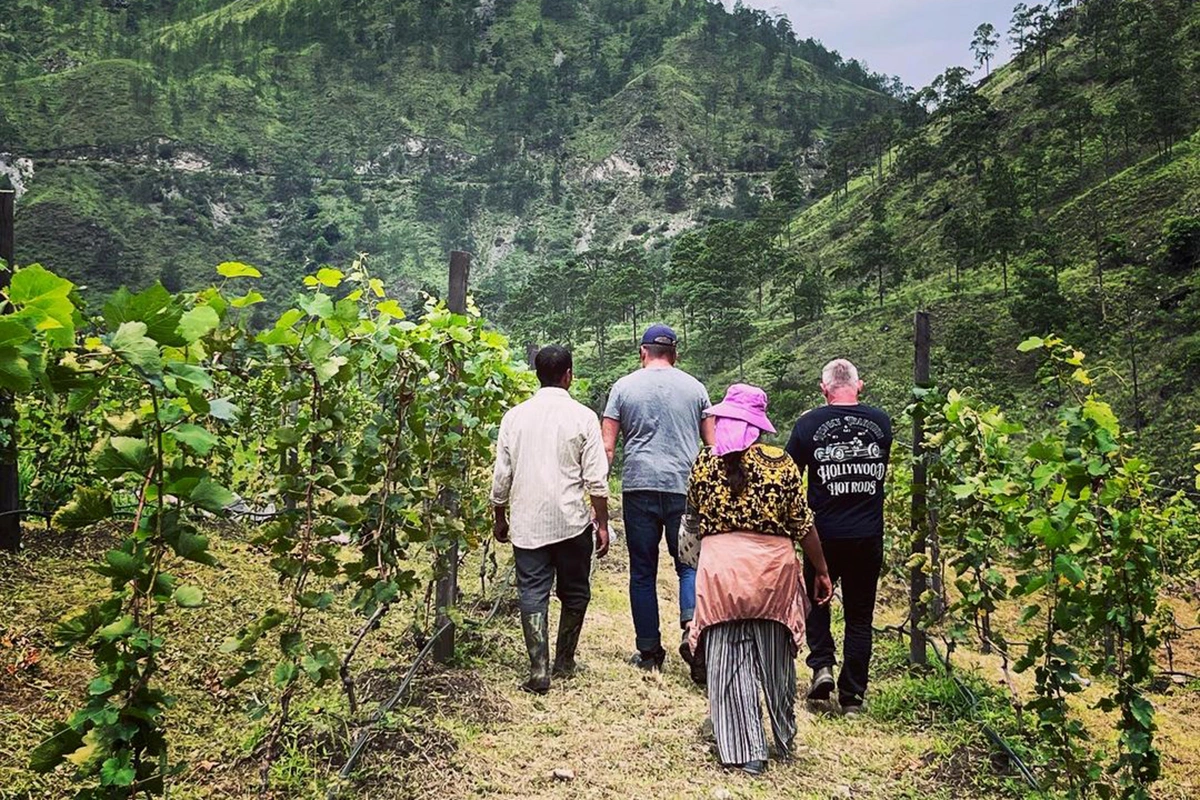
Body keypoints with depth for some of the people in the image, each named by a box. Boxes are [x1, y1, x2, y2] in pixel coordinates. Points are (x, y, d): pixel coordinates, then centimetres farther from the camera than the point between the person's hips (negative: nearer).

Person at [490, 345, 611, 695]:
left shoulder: (514, 417, 3)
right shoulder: (582, 417, -5)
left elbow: (501, 476, 6)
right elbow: (596, 479, -6)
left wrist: (500, 518, 18)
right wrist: (602, 524, 3)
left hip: (526, 523, 2)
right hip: (571, 521, -1)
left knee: (533, 593, 4)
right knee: (574, 593, 14)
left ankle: (539, 672, 0)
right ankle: (564, 662, 24)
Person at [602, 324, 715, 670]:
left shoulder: (624, 387, 6)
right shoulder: (694, 387, 9)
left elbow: (607, 447, 2)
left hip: (639, 487, 0)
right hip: (684, 487, 0)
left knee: (643, 572, 8)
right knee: (689, 563, 11)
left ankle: (649, 651, 12)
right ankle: (692, 623, -13)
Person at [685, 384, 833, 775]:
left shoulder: (704, 462, -1)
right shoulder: (781, 462, -5)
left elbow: (694, 519, 12)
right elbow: (803, 525, -1)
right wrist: (821, 571, 9)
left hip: (721, 569, 0)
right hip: (773, 570, 1)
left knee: (730, 663, 7)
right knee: (776, 661, 16)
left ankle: (746, 752, 9)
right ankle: (784, 741, 33)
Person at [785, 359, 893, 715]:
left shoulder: (809, 424, -8)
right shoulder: (880, 422, 0)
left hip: (824, 533, -1)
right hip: (869, 535, 2)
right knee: (860, 615, 11)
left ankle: (822, 664, 6)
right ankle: (853, 695, 13)